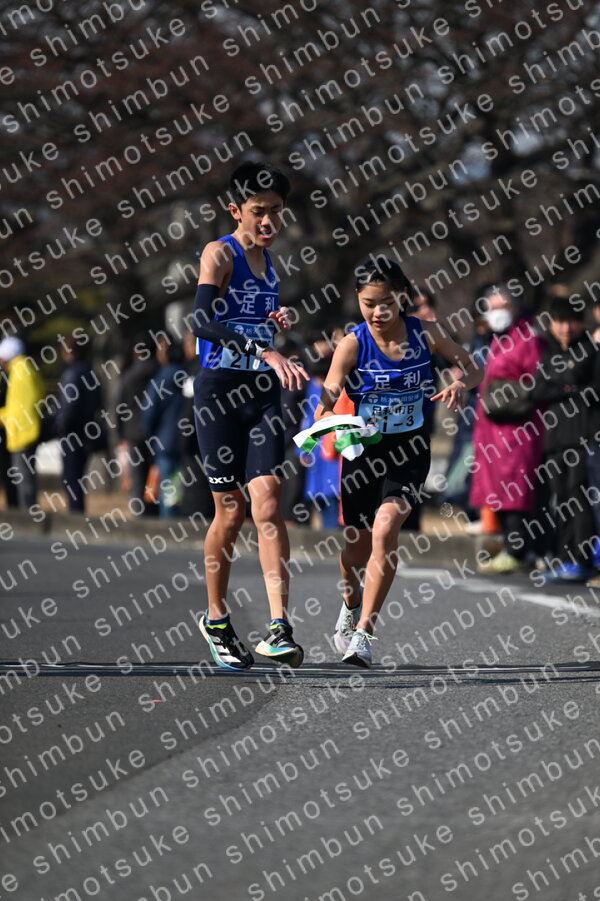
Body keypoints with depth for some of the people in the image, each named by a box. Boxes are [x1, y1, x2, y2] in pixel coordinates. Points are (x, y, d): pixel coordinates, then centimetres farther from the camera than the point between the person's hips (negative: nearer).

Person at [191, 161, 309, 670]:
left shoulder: (268, 261, 14)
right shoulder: (219, 254, -7)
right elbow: (202, 322, -25)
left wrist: (277, 321, 9)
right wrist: (264, 351, -37)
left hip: (263, 391, 5)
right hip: (219, 391, -5)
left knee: (268, 504, -10)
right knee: (231, 511, 0)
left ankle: (279, 628, -19)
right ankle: (216, 621, 21)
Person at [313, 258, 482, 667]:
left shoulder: (424, 333, -7)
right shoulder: (352, 345, -12)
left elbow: (473, 368, 3)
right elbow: (326, 401, -22)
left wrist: (461, 384, -20)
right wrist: (327, 419, -45)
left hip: (409, 452, -1)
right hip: (363, 450, 1)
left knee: (385, 530, -21)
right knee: (358, 542, 11)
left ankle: (363, 633, -18)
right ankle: (351, 608, 44)